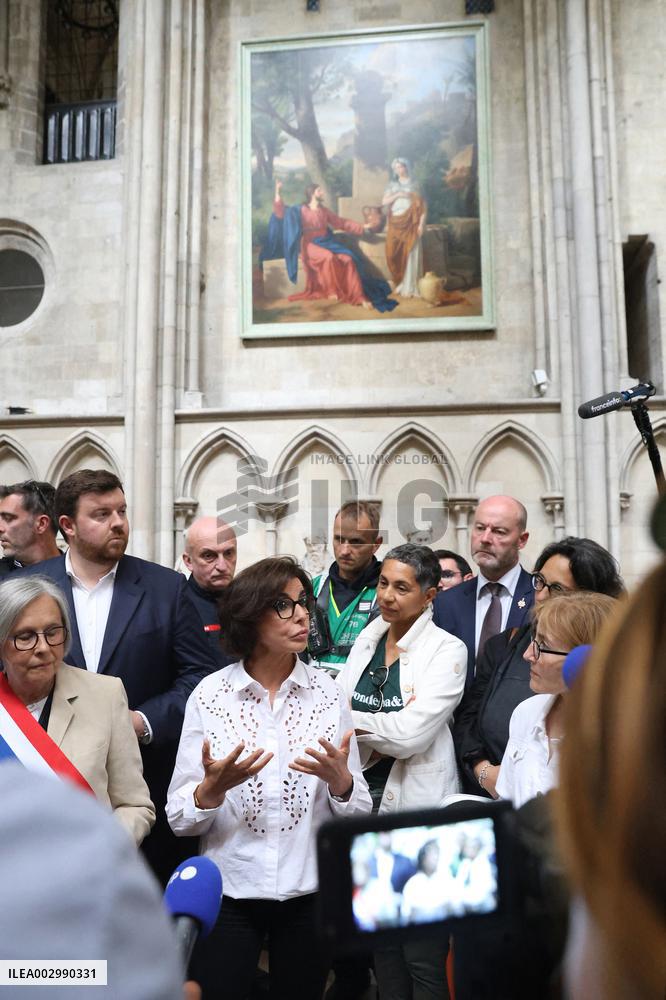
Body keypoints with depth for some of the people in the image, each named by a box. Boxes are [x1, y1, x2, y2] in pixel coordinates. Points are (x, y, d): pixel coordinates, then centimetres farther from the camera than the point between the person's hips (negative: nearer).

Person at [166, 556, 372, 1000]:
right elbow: (179, 819, -6)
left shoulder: (328, 693, -5)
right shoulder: (209, 695, -9)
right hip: (229, 892, -1)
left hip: (310, 892, 2)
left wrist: (339, 779, -22)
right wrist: (214, 786, -26)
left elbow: (359, 813, -1)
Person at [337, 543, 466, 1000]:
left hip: (417, 807, -5)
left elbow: (412, 732, -20)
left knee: (423, 957, 4)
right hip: (365, 796, 6)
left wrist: (351, 721, -11)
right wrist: (379, 738, -10)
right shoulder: (367, 639, 6)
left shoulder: (447, 650, -11)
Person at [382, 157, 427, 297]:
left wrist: (421, 224, -10)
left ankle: (411, 287, -7)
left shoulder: (414, 185, 7)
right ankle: (399, 284, 5)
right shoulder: (392, 185, 15)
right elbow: (384, 202, 4)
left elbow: (422, 205, 0)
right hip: (395, 223, 3)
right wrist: (397, 195, -10)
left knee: (411, 254, -8)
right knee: (395, 254, -4)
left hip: (410, 223, -3)